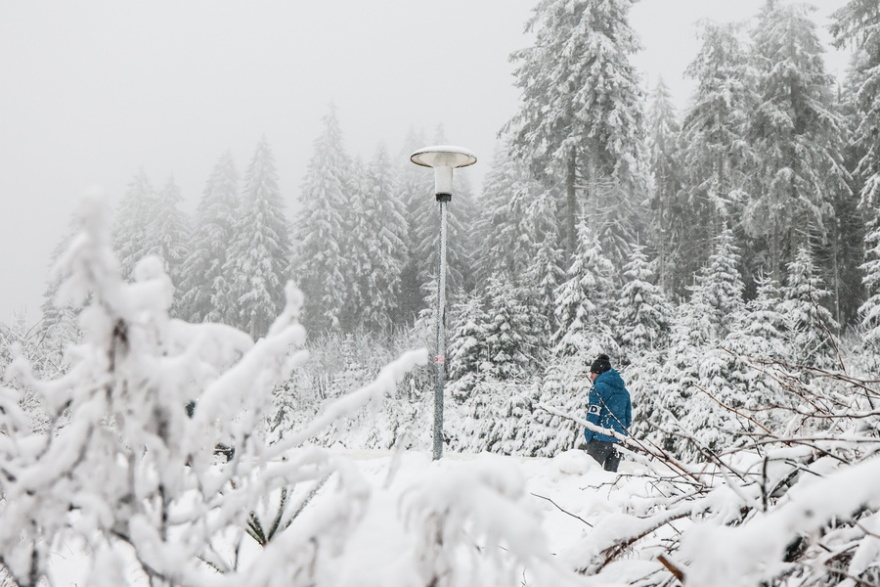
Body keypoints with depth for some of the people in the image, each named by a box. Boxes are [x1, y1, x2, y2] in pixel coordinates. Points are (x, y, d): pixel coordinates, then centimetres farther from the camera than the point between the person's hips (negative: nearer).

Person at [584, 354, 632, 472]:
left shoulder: (599, 388, -8)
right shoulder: (623, 390, 15)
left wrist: (588, 438, -7)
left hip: (601, 439, -7)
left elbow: (593, 415, -13)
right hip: (619, 440, 7)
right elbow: (628, 418, 16)